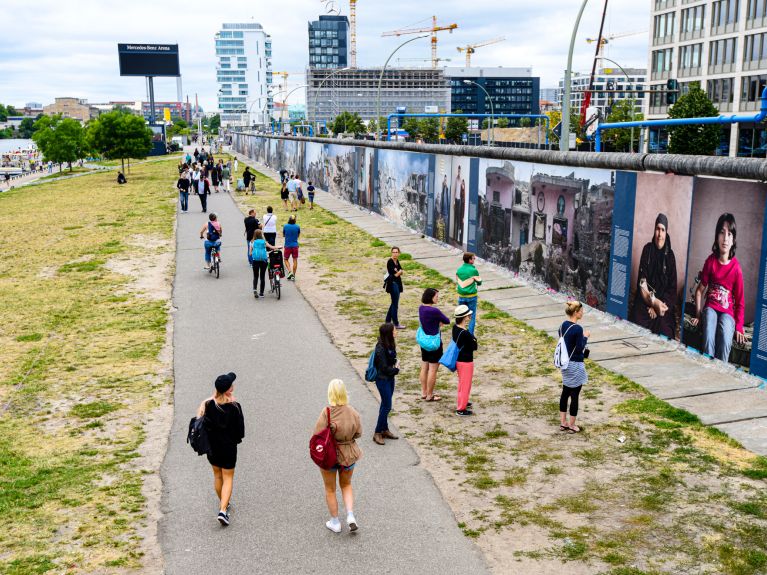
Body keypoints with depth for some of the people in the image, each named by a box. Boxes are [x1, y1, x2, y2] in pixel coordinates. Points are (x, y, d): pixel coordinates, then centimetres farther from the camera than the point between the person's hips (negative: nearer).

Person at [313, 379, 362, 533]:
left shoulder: (327, 412, -24)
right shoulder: (353, 412, -12)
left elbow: (317, 435, -20)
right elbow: (358, 433, -2)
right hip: (349, 454, 3)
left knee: (330, 489, 18)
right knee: (346, 485, 27)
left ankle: (335, 522, 28)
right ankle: (350, 516, 14)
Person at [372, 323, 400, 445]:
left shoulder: (390, 345, 1)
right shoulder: (381, 349, -25)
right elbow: (384, 368, -22)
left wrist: (396, 362, -6)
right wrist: (396, 369, -7)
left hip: (390, 378, 8)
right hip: (383, 379, -8)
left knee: (385, 405, 17)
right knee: (386, 406, -3)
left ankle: (385, 430, 29)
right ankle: (377, 433, 7)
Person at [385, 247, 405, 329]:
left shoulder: (397, 261, 10)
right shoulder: (390, 262, -16)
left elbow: (401, 271, 8)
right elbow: (395, 274, -21)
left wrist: (398, 272, -11)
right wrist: (399, 272, -6)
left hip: (397, 284, 9)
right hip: (392, 284, -9)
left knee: (394, 303, 15)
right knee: (395, 304, -2)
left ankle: (388, 321, 24)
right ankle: (396, 324, 6)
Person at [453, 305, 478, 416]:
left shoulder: (455, 327, -3)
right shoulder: (465, 333, -29)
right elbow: (474, 347, -19)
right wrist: (473, 338, -3)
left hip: (458, 360, 9)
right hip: (466, 362, -9)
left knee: (462, 382, 26)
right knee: (465, 385, 6)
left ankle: (461, 402, 44)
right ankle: (461, 409, 14)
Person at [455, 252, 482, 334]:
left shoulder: (458, 270, -1)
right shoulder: (474, 270, -12)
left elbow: (457, 282, 7)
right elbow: (479, 283, 0)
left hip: (461, 296, 3)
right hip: (472, 296, -3)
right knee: (472, 316, 7)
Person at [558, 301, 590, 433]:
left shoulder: (563, 326, 3)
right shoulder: (577, 329, -22)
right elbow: (580, 349, -19)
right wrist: (585, 337, -6)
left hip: (565, 363, 8)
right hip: (575, 365, -8)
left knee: (565, 393, 16)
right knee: (574, 395, 4)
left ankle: (563, 423, 24)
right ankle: (571, 426, 13)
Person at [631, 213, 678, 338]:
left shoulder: (670, 255, 5)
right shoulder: (647, 249, 4)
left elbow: (672, 288, 2)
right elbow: (642, 282, -3)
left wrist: (657, 306, -12)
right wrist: (654, 302, -18)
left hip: (663, 306, 0)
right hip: (645, 303, 0)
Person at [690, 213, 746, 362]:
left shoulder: (736, 267, -9)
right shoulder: (711, 261, -4)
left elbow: (740, 302, -1)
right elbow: (700, 290, 7)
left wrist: (739, 327, -9)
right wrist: (698, 314, 1)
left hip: (728, 311, -1)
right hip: (711, 307, 1)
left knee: (725, 342, -31)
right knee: (709, 338, -29)